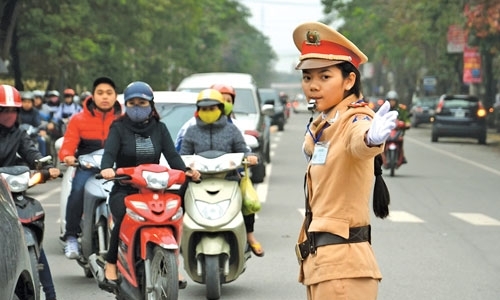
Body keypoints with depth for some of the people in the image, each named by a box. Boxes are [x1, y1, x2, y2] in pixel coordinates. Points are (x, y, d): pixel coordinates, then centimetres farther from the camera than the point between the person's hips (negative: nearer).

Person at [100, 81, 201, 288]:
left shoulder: (159, 128, 15)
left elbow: (172, 154, 1)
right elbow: (109, 151, -11)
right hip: (124, 190, -3)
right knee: (124, 219, -31)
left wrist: (186, 171, -20)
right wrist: (106, 168, -35)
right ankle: (111, 264, -14)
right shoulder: (119, 128, 7)